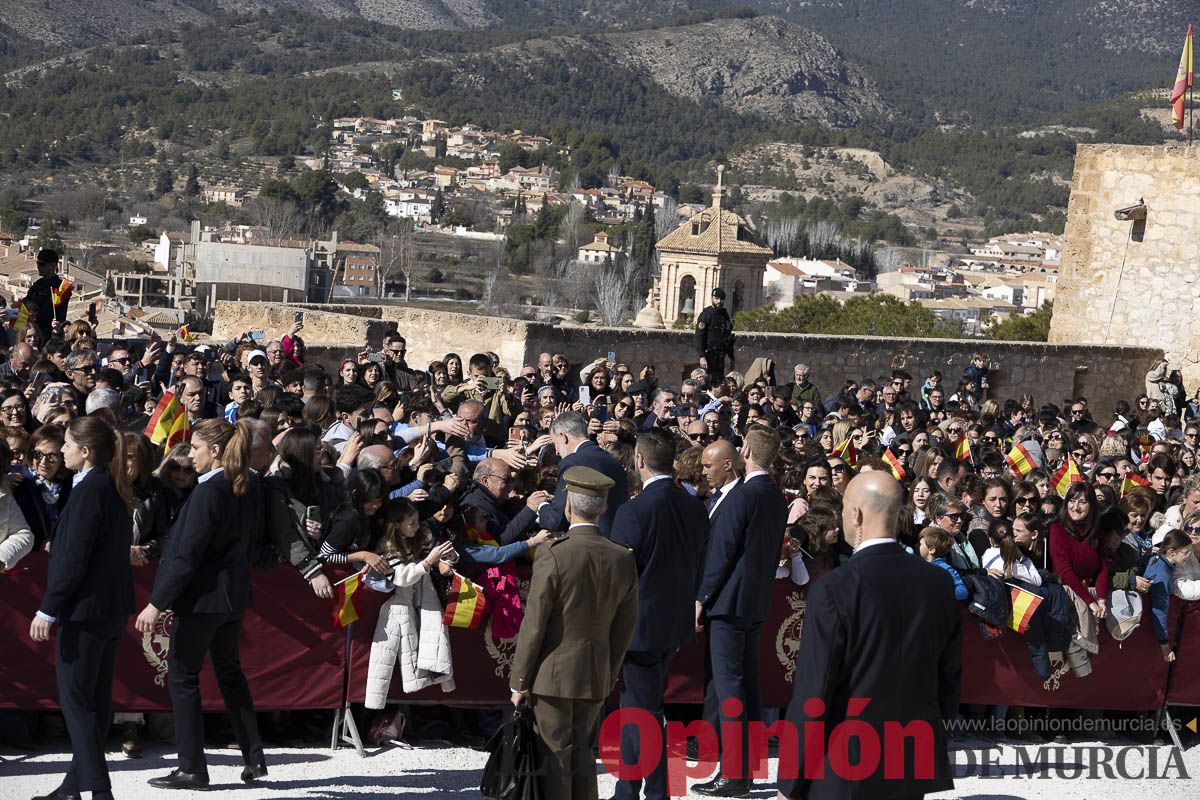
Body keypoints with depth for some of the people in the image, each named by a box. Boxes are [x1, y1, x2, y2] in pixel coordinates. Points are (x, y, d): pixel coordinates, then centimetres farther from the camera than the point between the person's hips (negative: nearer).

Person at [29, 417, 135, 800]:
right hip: (113, 607, 10)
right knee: (96, 699, 13)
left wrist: (48, 610, -17)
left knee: (75, 699, -4)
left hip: (85, 608, -10)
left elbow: (73, 556, -20)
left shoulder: (89, 490, -17)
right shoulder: (115, 489, 12)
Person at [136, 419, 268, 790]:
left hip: (202, 596, -8)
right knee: (229, 670, 18)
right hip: (234, 593, 8)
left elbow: (187, 555, -22)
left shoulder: (209, 491, -20)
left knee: (182, 676, 2)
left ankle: (191, 769, 4)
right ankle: (254, 757, 19)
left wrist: (157, 603, -20)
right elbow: (254, 533, 14)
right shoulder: (249, 488, 4)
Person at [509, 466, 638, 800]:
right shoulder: (623, 559, -1)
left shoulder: (553, 555, -17)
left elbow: (534, 625, -14)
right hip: (597, 675, 5)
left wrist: (520, 682, -6)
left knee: (555, 758, 2)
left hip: (554, 674, -5)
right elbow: (625, 626, 6)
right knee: (581, 752, 16)